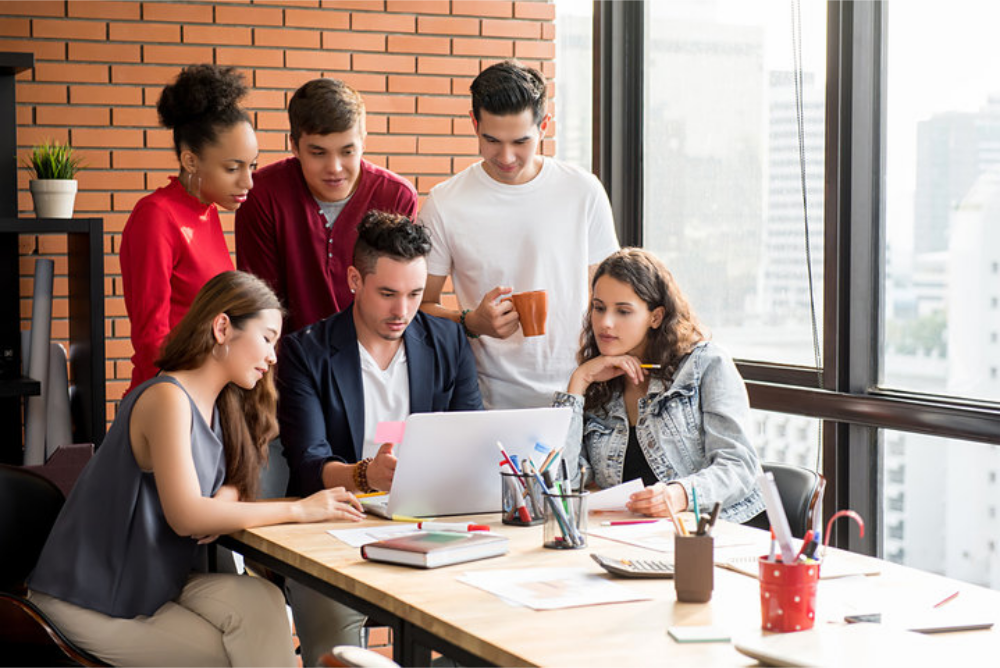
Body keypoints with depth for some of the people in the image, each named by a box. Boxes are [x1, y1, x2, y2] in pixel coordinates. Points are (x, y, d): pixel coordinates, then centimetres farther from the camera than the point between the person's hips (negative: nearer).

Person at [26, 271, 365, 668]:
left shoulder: (222, 406, 7)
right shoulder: (168, 398, -20)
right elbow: (185, 516, -28)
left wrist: (225, 499, -12)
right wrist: (298, 510, -22)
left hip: (156, 583, 7)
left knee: (261, 602, -16)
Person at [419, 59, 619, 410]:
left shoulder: (583, 191, 4)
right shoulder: (444, 204, 0)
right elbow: (421, 306, 7)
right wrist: (472, 322, -12)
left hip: (574, 395, 1)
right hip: (491, 400, -1)